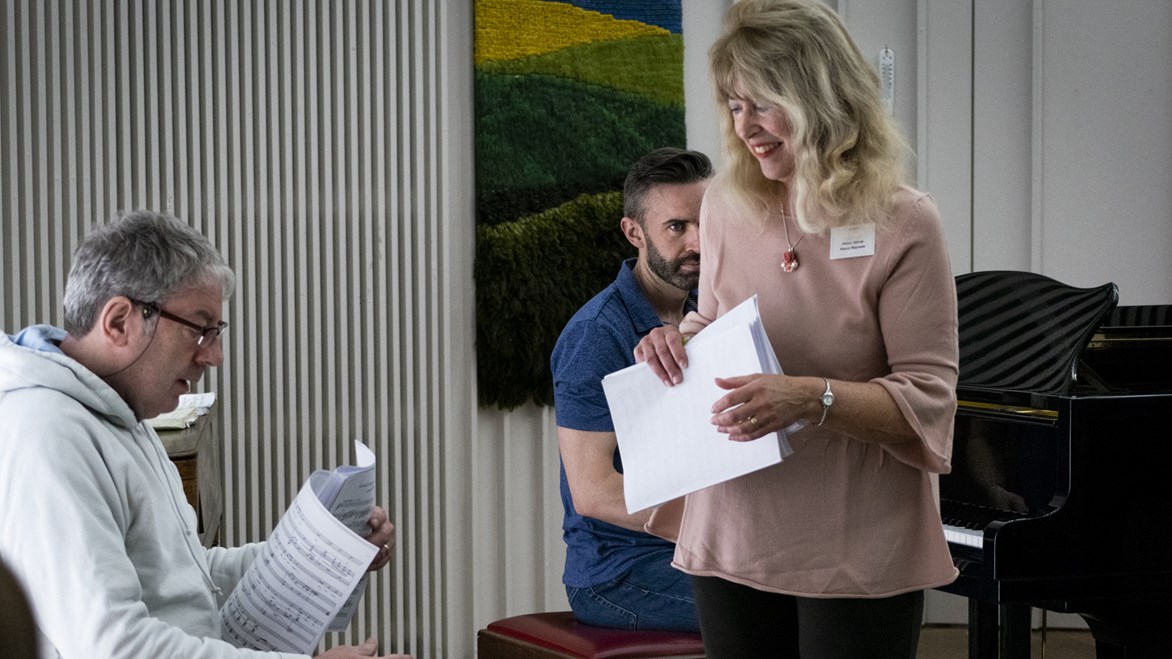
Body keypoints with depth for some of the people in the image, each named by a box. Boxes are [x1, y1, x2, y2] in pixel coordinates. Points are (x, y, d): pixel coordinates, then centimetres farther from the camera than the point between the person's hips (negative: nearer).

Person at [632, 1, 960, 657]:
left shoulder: (903, 223, -10)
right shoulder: (726, 208, 6)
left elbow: (927, 400, -12)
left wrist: (812, 399, -27)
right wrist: (676, 340, -1)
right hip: (732, 538, 5)